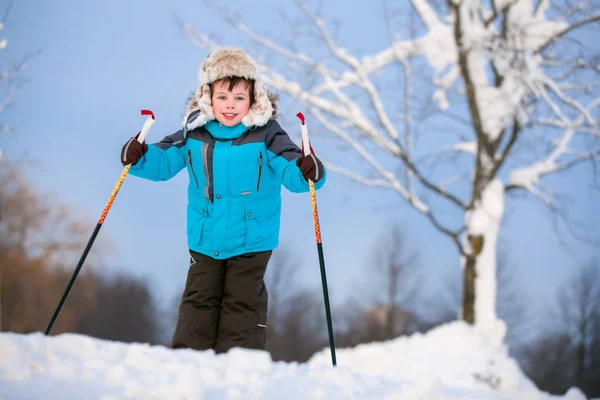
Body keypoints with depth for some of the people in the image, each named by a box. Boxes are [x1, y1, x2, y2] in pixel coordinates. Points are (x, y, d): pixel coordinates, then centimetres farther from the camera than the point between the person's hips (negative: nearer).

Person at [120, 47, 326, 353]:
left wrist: (308, 172, -35)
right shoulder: (195, 132, -4)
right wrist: (140, 158, -15)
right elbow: (164, 160, 5)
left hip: (251, 242, -3)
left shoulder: (265, 134, -12)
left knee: (242, 304, 6)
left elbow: (291, 170, -13)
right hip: (205, 241, 3)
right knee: (198, 301, 10)